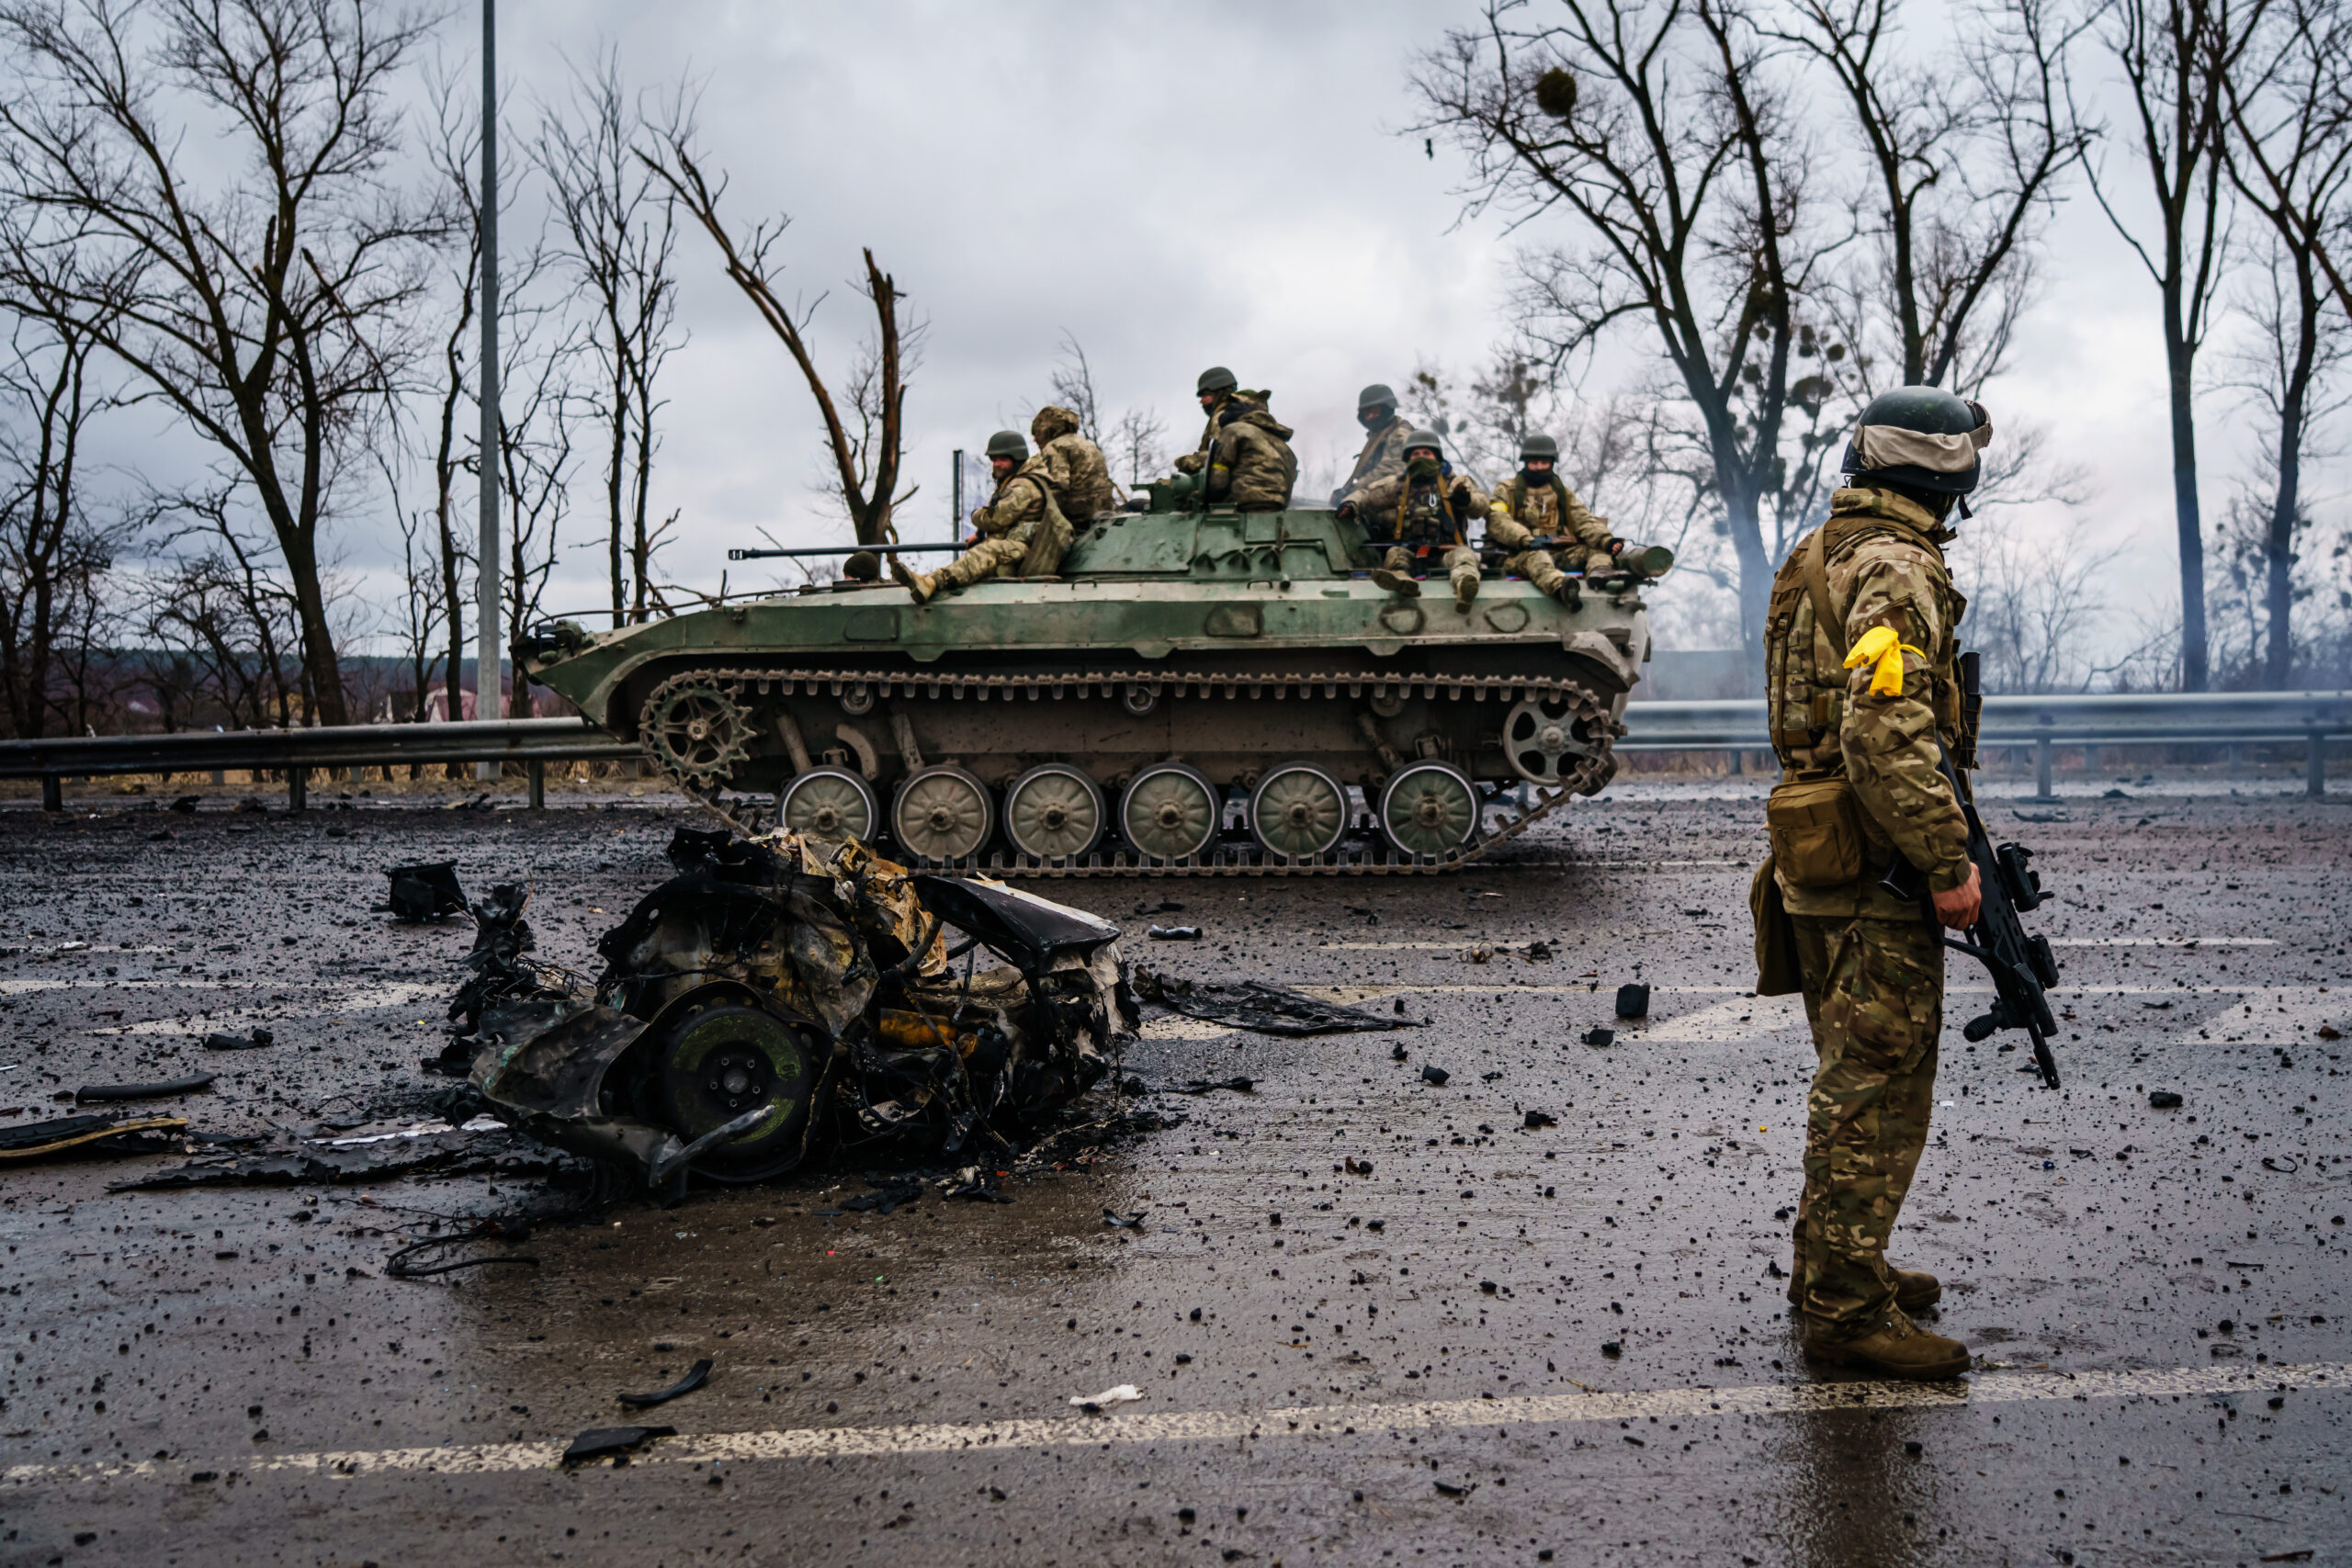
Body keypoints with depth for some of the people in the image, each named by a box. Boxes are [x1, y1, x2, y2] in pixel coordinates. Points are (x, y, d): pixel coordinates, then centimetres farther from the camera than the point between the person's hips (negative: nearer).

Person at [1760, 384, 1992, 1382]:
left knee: (1853, 1079, 19)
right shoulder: (1896, 570, -16)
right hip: (1873, 867, -10)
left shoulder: (1822, 557, 15)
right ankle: (1847, 1310, 2)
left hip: (1820, 861, 10)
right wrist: (1949, 864, -21)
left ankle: (1830, 1268, 29)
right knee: (1879, 1090, -4)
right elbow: (1885, 740, -26)